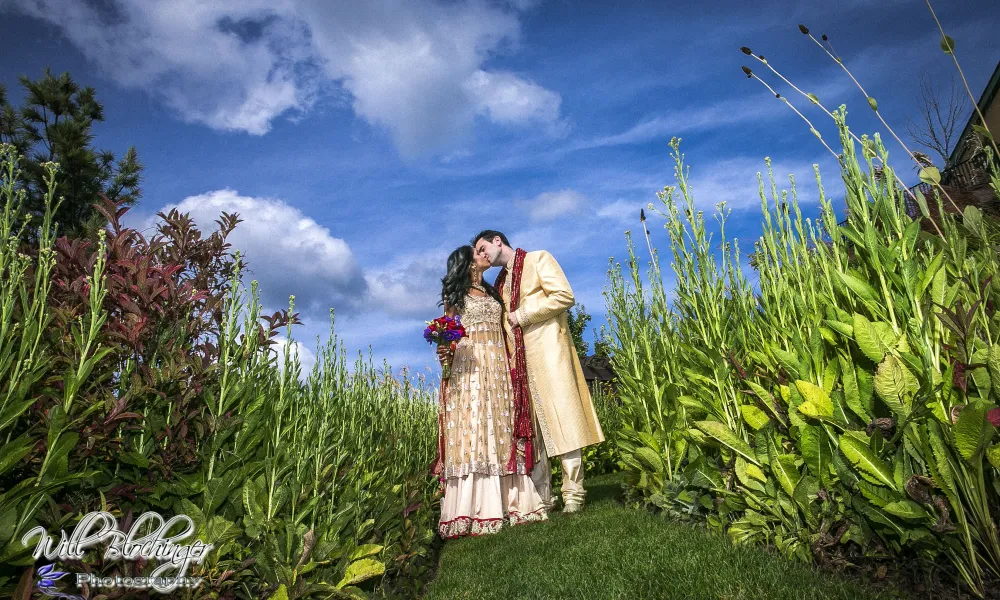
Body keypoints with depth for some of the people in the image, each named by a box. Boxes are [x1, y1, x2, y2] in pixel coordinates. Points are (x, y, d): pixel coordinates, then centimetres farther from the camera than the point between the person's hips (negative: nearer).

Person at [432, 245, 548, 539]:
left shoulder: (492, 293, 23)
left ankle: (508, 503, 1)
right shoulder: (456, 293, 10)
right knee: (472, 430, -11)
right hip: (468, 363, -5)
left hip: (497, 365, 5)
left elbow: (503, 330, 17)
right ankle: (475, 510, -11)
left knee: (500, 430, 0)